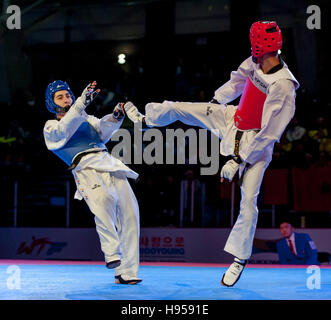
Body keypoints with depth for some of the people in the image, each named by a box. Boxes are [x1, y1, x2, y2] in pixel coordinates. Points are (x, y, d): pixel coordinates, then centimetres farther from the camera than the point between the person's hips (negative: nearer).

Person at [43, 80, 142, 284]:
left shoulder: (86, 119, 31)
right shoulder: (51, 127, 18)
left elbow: (103, 131, 11)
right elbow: (64, 131, -6)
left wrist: (115, 118, -10)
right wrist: (82, 102, -18)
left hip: (112, 166, 5)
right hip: (87, 168, -5)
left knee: (129, 213, -9)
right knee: (103, 202, -35)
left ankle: (126, 272, -8)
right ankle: (112, 254, -36)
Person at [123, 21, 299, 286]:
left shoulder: (283, 87, -34)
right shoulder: (254, 63, -13)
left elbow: (267, 135, -29)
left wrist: (238, 160, -25)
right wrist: (216, 100, 26)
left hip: (255, 144, -7)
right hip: (231, 120, 7)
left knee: (249, 202, -11)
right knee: (176, 109, 12)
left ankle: (240, 259, 8)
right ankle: (145, 120, 48)